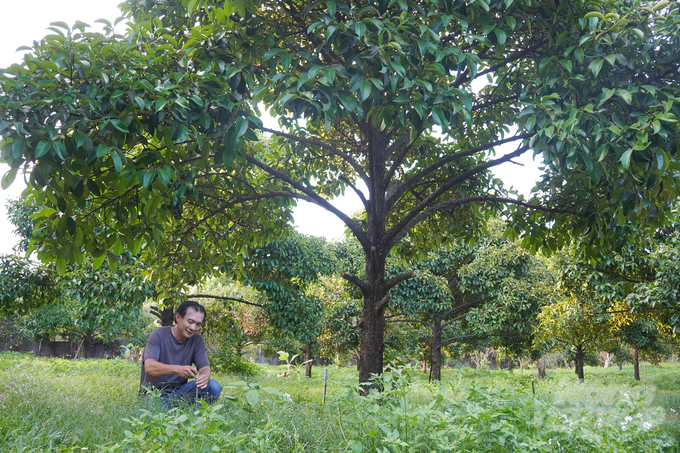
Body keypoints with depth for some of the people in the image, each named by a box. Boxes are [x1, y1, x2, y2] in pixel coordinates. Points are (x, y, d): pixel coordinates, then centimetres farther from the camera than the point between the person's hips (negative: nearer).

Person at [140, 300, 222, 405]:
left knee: (214, 386, -19)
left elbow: (205, 368, -5)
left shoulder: (197, 340, 2)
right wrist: (177, 369, -44)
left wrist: (205, 377, -32)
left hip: (179, 391, 5)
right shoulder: (159, 335, -12)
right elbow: (149, 367, -26)